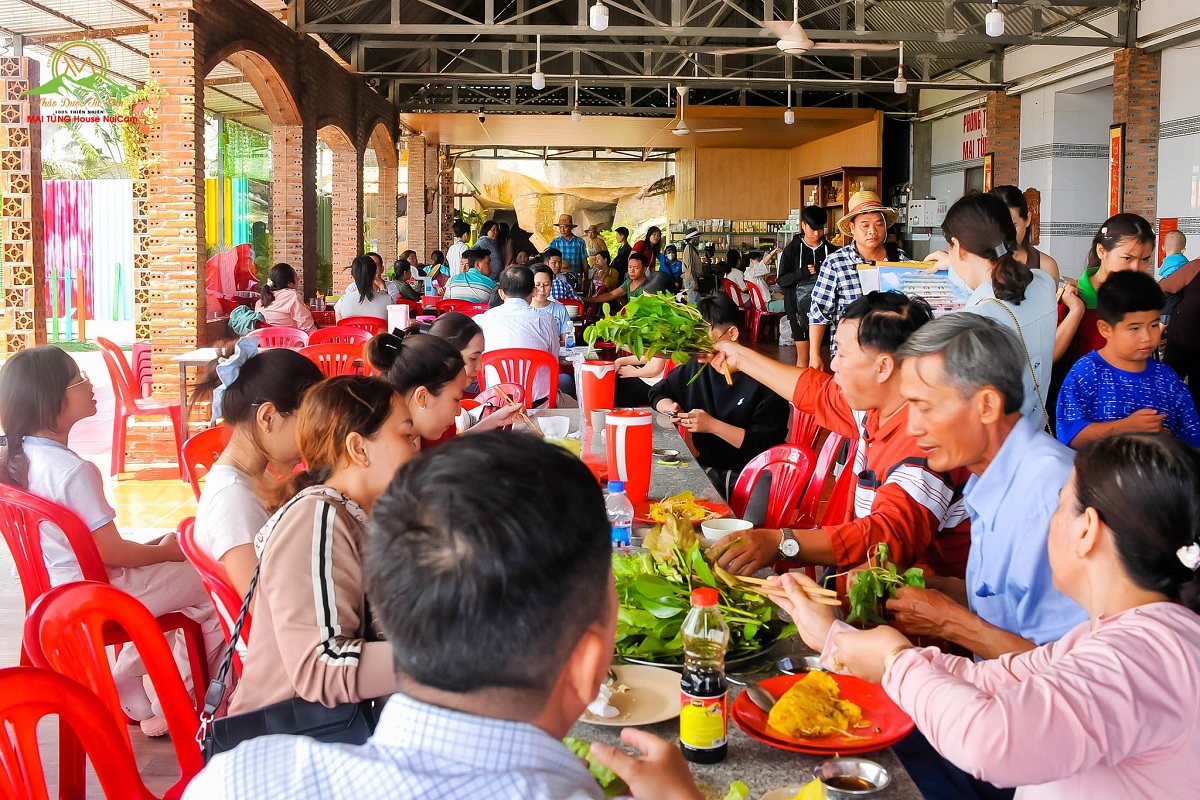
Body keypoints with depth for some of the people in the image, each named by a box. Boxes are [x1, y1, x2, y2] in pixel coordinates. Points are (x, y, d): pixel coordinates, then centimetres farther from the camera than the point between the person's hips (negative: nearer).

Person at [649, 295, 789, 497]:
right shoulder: (695, 368, 7)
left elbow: (769, 444, -16)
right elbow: (659, 393, 26)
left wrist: (713, 425, -20)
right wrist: (669, 407, 2)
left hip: (748, 476, -6)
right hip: (704, 469, 6)